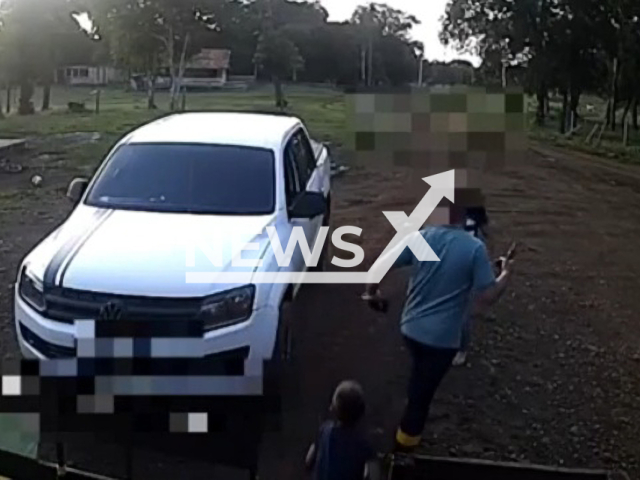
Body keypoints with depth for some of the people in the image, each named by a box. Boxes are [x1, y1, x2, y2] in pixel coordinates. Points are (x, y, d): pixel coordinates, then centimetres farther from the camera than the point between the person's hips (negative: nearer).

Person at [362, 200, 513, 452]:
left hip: (411, 327, 4)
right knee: (422, 390, 14)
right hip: (443, 337, -4)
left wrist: (372, 292, 13)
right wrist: (506, 275, 4)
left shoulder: (420, 238, -8)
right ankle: (406, 440, 31)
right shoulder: (475, 248, -16)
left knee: (419, 382, 32)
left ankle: (410, 429, 54)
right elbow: (488, 297, -15)